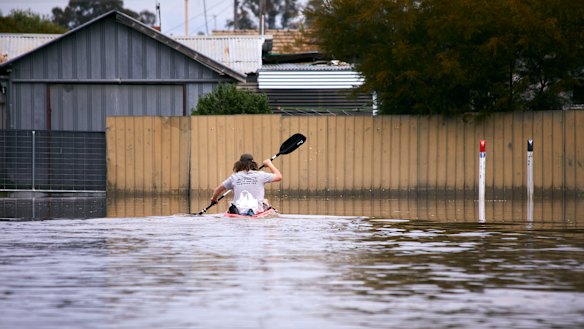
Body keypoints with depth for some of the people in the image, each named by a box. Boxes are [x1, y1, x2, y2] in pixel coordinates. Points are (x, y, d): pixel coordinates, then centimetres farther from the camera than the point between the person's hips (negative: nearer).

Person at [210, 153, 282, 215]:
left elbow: (217, 190, 14)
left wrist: (214, 198, 37)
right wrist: (269, 164, 26)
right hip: (257, 211, -1)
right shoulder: (260, 175, -1)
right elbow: (279, 176, 12)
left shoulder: (234, 177, 5)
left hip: (238, 212, 1)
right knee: (265, 202, 31)